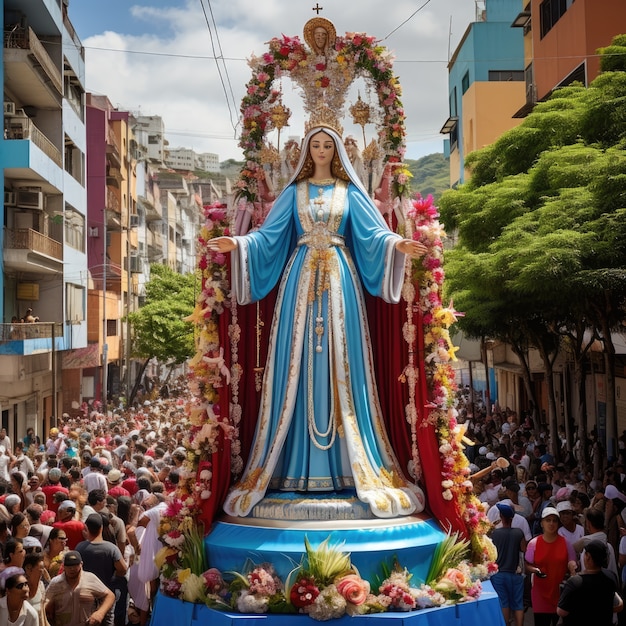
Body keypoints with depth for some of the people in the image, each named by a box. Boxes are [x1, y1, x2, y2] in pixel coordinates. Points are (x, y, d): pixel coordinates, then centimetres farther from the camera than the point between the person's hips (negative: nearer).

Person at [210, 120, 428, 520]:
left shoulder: (350, 192, 11)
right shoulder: (294, 192, 14)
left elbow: (372, 233, 0)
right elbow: (270, 235, 6)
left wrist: (397, 244, -19)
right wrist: (239, 244, -10)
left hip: (339, 278, -1)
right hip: (302, 278, 1)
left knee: (340, 361, -3)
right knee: (298, 364, -2)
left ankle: (346, 461, 1)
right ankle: (296, 464, 3)